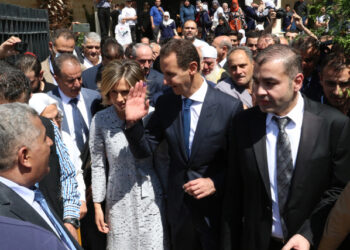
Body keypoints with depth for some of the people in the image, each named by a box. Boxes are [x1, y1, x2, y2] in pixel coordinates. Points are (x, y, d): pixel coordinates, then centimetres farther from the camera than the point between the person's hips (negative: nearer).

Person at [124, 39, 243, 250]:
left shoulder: (230, 107, -16)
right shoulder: (164, 103, -5)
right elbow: (144, 151, -3)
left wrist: (216, 183, -20)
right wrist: (133, 122, -18)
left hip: (215, 207, -3)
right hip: (178, 206, 4)